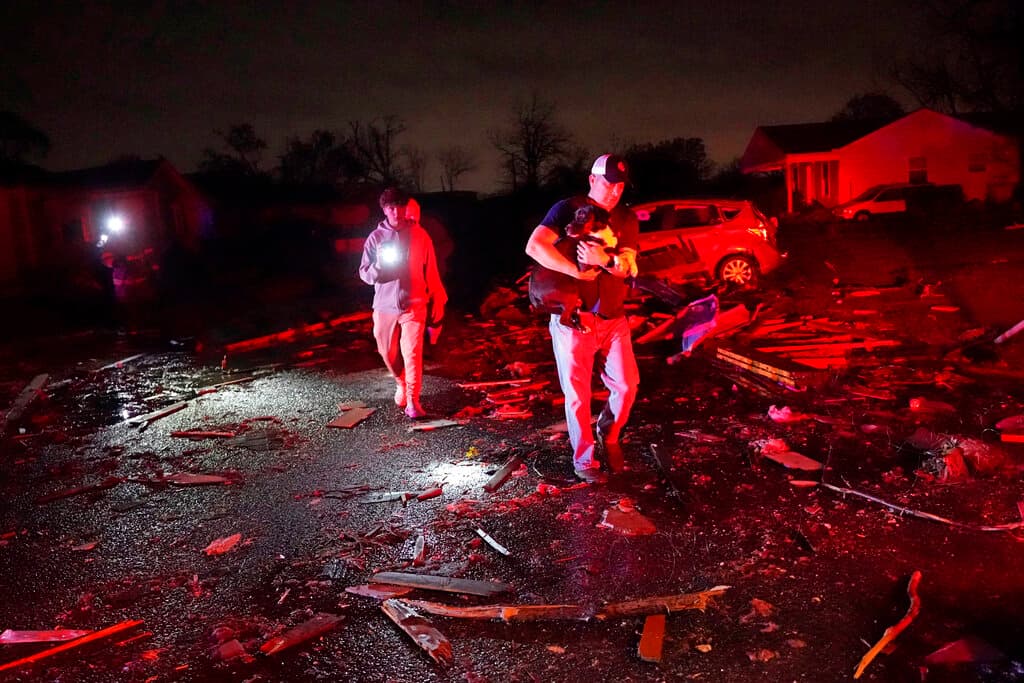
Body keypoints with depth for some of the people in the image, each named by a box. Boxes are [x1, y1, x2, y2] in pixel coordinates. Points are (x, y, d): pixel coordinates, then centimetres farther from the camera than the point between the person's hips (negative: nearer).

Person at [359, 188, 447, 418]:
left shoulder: (419, 235, -1)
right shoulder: (375, 238, 2)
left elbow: (431, 273, 3)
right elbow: (365, 274, 3)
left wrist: (437, 304, 4)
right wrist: (379, 265, -19)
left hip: (414, 304, -2)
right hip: (384, 306, 2)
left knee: (412, 353, -11)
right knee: (389, 354, 12)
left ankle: (413, 400, -4)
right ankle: (401, 384, 39)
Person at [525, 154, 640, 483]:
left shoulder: (627, 218, 7)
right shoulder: (569, 208, -8)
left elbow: (626, 267, -5)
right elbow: (534, 246, -23)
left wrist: (604, 260, -27)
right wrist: (577, 272, -25)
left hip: (614, 318, 4)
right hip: (572, 318, -4)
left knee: (626, 386, 3)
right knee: (578, 394, 3)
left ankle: (608, 434, 31)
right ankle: (584, 461, 18)